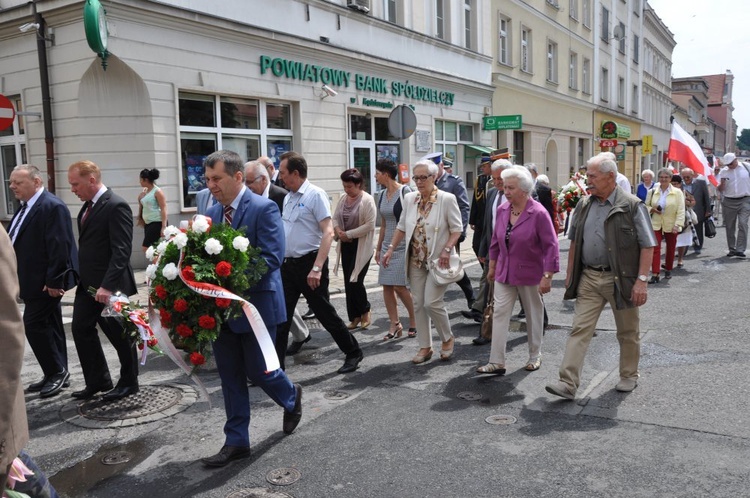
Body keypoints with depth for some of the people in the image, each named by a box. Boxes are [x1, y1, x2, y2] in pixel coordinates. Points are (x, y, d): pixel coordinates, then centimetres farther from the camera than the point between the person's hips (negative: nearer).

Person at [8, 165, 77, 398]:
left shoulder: (52, 207, -18)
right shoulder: (27, 206, 13)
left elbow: (59, 247, -23)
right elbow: (19, 242, 19)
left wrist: (54, 280, -23)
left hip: (46, 281, -10)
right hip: (36, 280, 10)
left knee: (33, 324, -7)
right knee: (49, 325, 14)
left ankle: (56, 372, 7)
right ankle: (57, 374, 22)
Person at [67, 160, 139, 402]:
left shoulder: (116, 206, -17)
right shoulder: (88, 206, 10)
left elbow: (121, 251, -23)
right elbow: (87, 244, 16)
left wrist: (107, 285, -27)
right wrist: (80, 276, 11)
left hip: (109, 285, -9)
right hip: (88, 283, 9)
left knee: (120, 334, 5)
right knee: (81, 329, 11)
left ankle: (129, 382, 22)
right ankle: (97, 380, 24)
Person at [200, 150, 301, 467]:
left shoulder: (263, 208, -12)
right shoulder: (212, 213, 9)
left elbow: (272, 257, -20)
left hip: (255, 305, -6)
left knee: (258, 371, 4)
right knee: (230, 376, 11)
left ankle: (291, 397, 36)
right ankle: (236, 442, 22)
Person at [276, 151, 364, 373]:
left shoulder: (315, 195, -11)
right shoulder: (288, 198, 11)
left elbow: (328, 232, -18)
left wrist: (317, 268, -25)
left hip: (309, 263, -7)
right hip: (288, 264, 7)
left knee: (324, 312, 3)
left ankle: (353, 352, 22)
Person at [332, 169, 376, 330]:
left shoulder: (367, 200, -12)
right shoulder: (343, 198, 8)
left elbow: (369, 225, -18)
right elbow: (335, 218, 13)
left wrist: (349, 234, -17)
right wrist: (338, 231, -8)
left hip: (361, 246, -6)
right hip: (346, 245, 6)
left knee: (356, 280, -8)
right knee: (348, 282, 7)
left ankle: (365, 311, 17)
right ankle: (355, 317, 18)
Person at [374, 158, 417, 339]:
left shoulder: (405, 191, -10)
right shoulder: (382, 195, 11)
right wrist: (378, 248, 17)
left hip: (403, 246, -7)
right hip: (388, 246, 7)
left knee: (400, 287, -9)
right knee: (387, 286, 3)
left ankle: (414, 319, 11)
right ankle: (394, 324, 12)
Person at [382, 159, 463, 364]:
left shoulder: (447, 199, -9)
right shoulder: (410, 198, 6)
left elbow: (457, 229, -7)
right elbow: (402, 227, 13)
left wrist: (446, 250, -20)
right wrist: (391, 249, 5)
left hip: (438, 260, -5)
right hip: (416, 260, 5)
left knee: (432, 302, -11)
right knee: (418, 303, 7)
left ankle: (447, 338, 16)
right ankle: (425, 347, 19)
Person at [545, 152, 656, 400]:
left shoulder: (632, 206, -8)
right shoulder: (584, 205, 8)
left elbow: (648, 245, -9)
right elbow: (574, 242, 15)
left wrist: (641, 280, -16)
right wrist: (570, 274, 12)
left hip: (619, 278, -4)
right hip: (588, 277, 4)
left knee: (628, 332, 13)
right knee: (579, 329, -3)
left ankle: (629, 376, 33)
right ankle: (568, 384, -4)